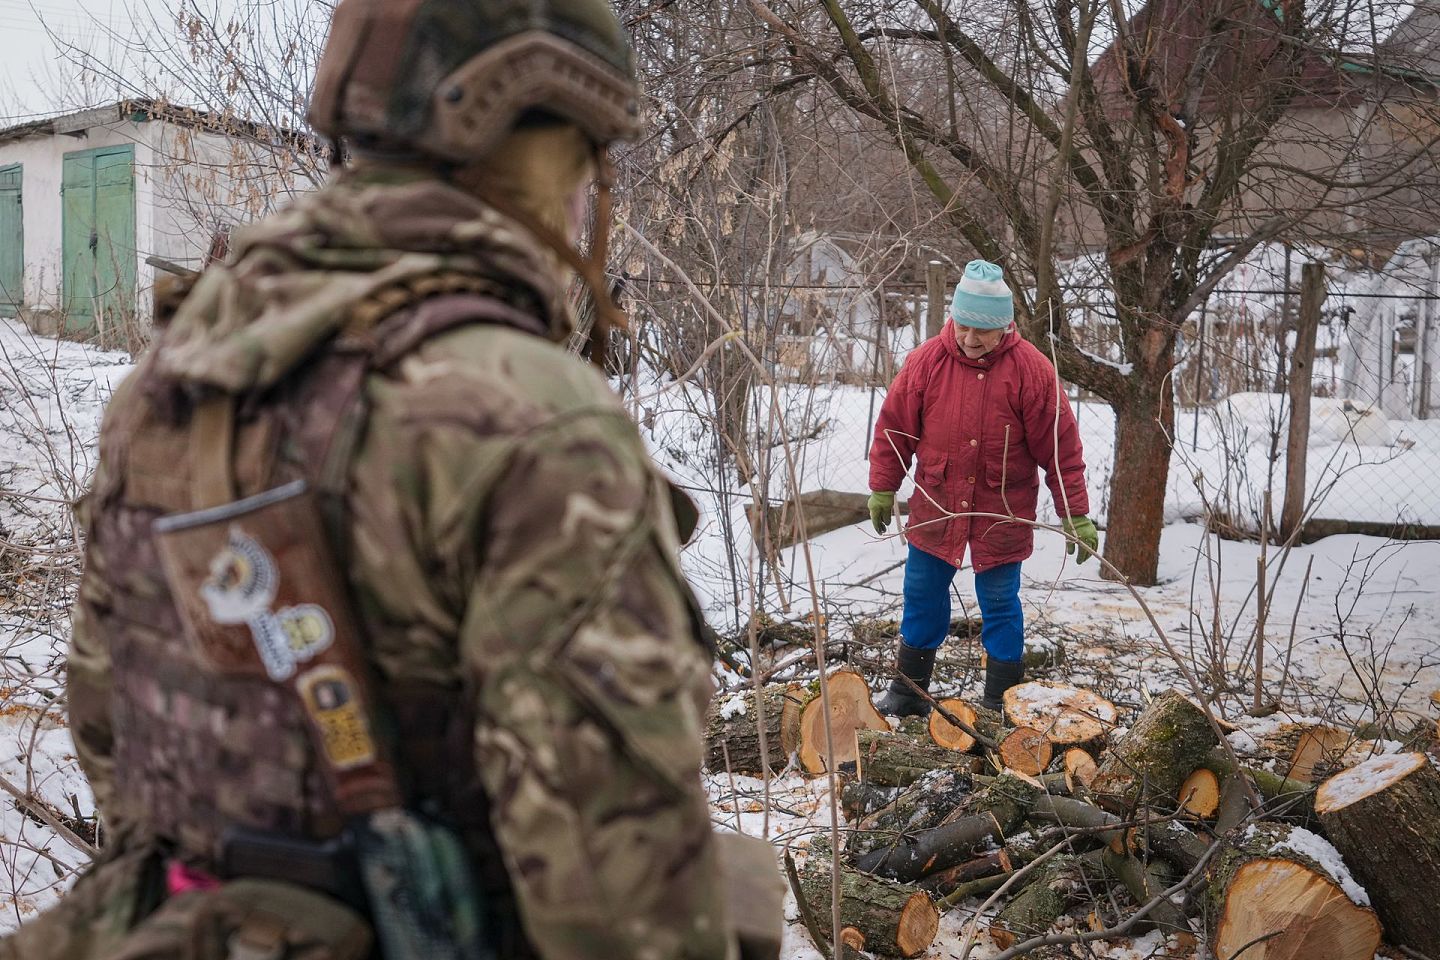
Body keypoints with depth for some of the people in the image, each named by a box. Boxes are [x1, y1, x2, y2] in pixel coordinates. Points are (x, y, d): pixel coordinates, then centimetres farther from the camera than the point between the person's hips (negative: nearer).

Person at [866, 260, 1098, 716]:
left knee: (1000, 605, 7)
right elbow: (894, 428, 3)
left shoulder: (1031, 370, -11)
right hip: (934, 510, 2)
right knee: (922, 600, 12)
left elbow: (1061, 448, -8)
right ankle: (908, 691, 28)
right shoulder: (927, 360, -6)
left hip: (1002, 515, -2)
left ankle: (1001, 705, 19)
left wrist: (1077, 515, -8)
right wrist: (882, 490, 6)